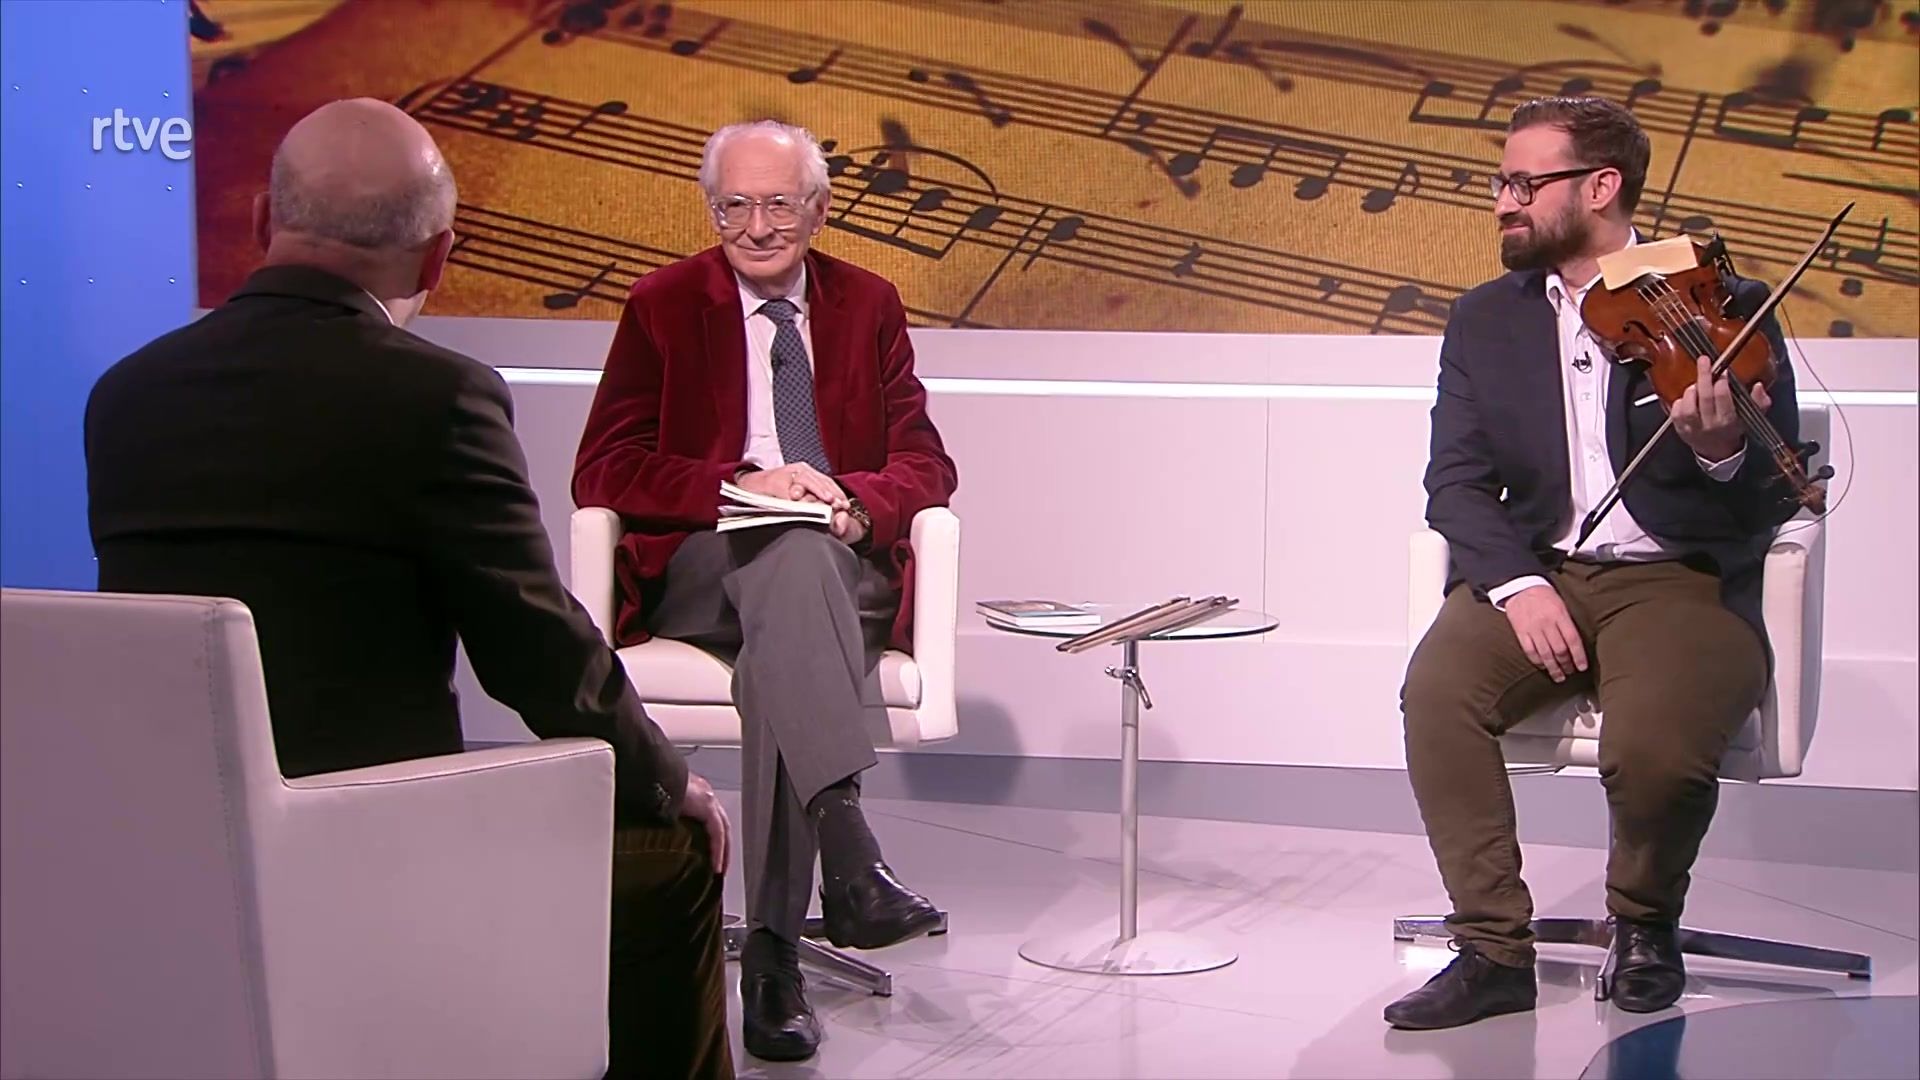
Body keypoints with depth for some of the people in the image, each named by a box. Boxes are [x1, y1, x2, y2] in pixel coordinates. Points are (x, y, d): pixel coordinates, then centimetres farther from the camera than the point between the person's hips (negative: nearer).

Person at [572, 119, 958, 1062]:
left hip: (844, 569, 1)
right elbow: (602, 471, 1)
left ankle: (772, 955, -39)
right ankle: (850, 853, -53)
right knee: (793, 551, -38)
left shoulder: (868, 305, 17)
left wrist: (860, 503, -13)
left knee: (777, 660, -36)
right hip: (698, 569, -1)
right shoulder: (662, 306, 10)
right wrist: (742, 487, -14)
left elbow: (925, 463, 12)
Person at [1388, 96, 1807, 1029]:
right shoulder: (1485, 321, 11)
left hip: (1681, 578, -3)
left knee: (1657, 747, -32)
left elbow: (1774, 502, -4)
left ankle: (1645, 925, 3)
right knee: (1436, 691, -28)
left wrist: (1723, 453, -28)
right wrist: (1516, 583, -16)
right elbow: (1456, 481, 3)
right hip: (1536, 574, 3)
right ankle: (1494, 950, -13)